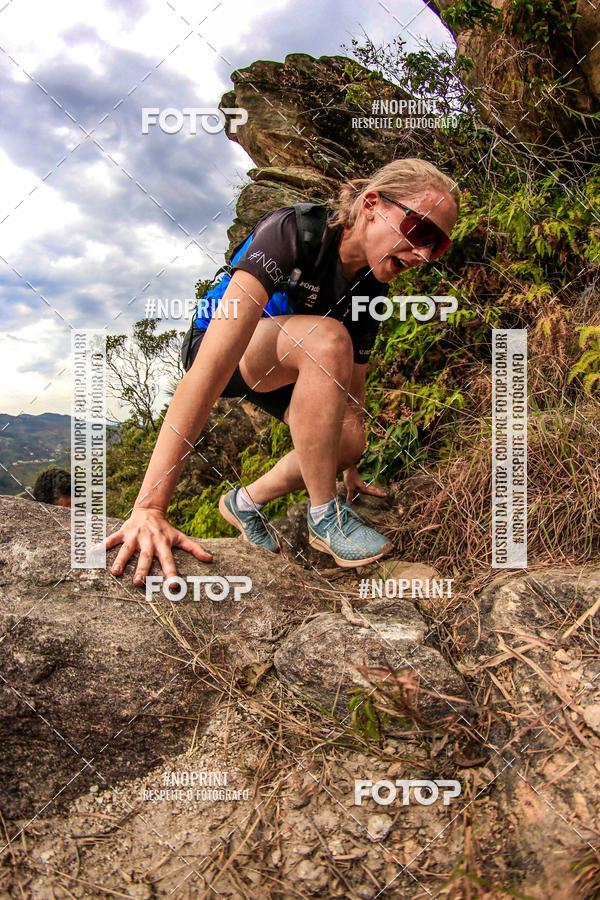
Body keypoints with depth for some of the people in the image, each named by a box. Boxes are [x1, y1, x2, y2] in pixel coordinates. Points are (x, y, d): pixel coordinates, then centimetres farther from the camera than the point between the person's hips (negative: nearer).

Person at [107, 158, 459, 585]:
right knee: (326, 338, -34)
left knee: (348, 442, -14)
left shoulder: (372, 288, -12)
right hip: (214, 345, -7)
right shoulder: (291, 231, -34)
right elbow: (214, 362, -45)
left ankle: (247, 500, 11)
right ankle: (325, 516, -21)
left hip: (279, 371, 7)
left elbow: (353, 381, 0)